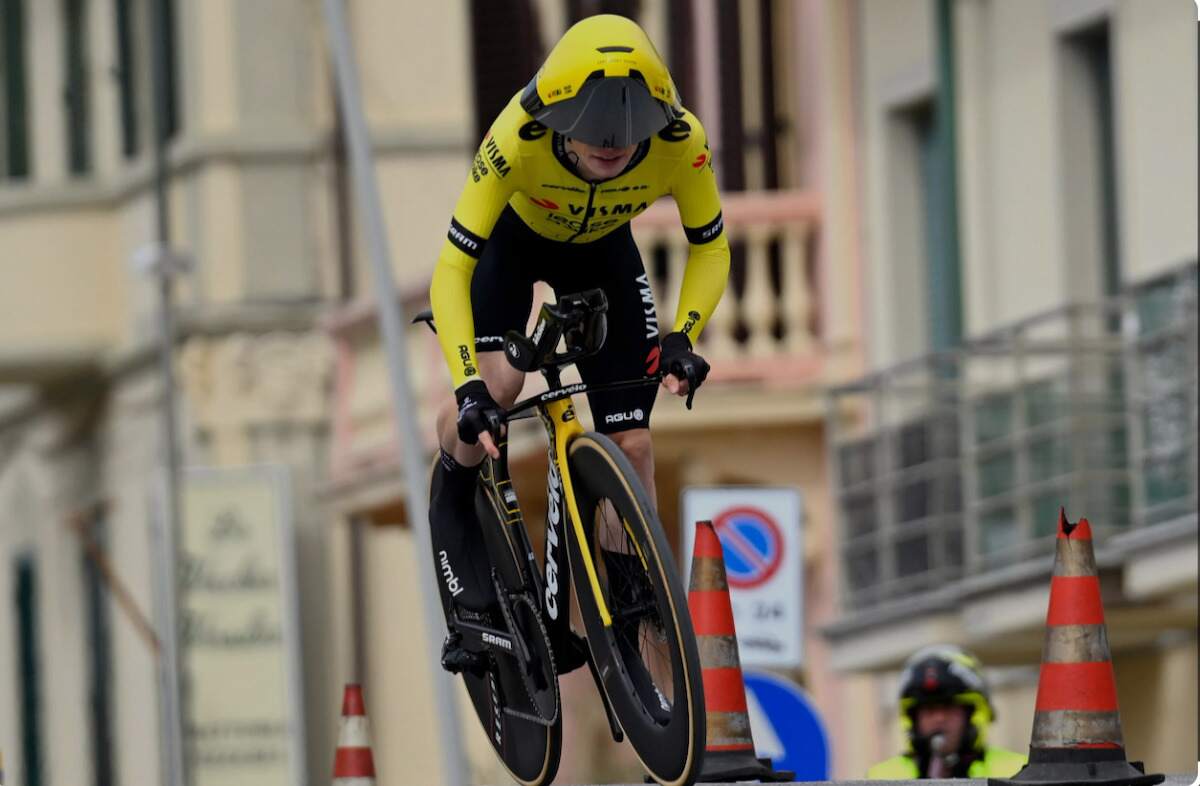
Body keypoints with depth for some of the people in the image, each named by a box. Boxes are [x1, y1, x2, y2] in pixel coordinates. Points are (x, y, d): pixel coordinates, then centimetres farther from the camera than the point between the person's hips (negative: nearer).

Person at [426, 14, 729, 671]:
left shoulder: (681, 142, -35)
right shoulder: (518, 140, -41)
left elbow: (710, 248, -16)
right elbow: (452, 268, -35)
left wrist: (682, 337, -30)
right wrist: (468, 388, -44)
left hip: (601, 250, 2)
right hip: (513, 239, -2)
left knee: (632, 446, -6)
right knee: (497, 386, -29)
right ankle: (453, 495, 1)